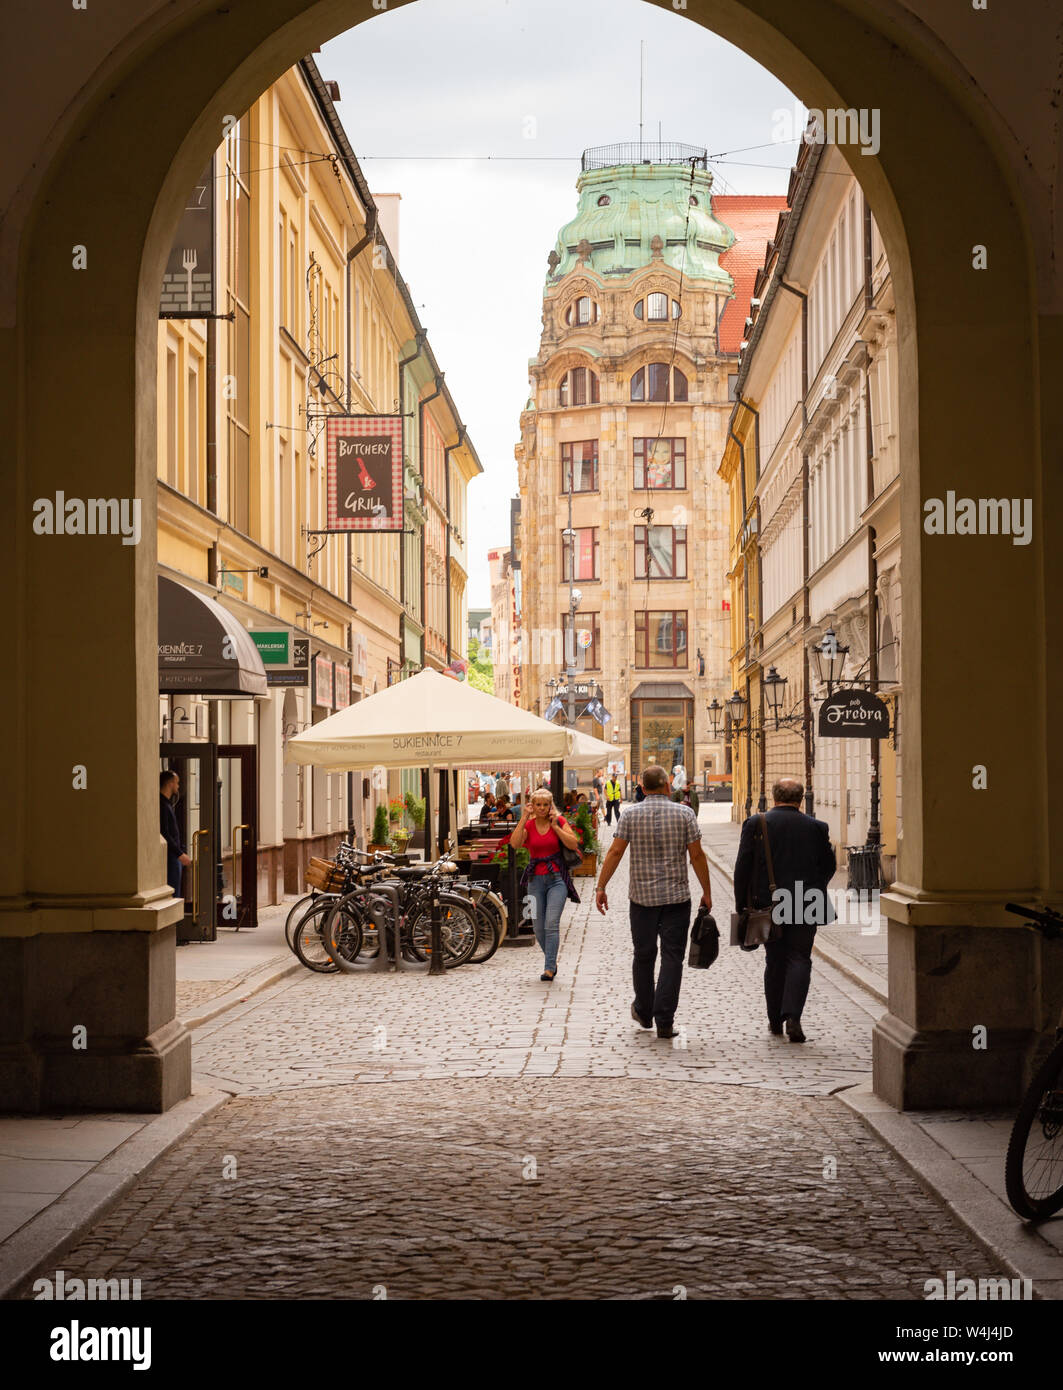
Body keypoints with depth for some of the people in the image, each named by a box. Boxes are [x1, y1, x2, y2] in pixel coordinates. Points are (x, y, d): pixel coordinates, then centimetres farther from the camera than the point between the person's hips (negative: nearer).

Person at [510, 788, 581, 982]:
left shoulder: (559, 821, 1)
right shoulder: (528, 825, 4)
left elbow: (574, 844, -9)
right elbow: (515, 844, -13)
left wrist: (555, 827, -13)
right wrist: (524, 818, -14)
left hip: (557, 878, -3)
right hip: (535, 878, 3)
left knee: (551, 924, -14)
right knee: (538, 927, 6)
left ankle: (549, 968, -14)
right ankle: (551, 961, 25)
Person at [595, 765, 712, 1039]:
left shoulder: (631, 814, -1)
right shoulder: (684, 813, -3)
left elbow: (615, 852, -6)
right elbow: (696, 855, -4)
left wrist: (601, 887, -1)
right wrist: (706, 892, 5)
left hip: (642, 896, 1)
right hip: (677, 897, -1)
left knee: (643, 955, 14)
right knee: (672, 957, 0)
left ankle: (644, 1013, 28)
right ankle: (664, 1022, -4)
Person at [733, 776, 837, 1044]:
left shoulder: (755, 824, -3)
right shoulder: (817, 827, 0)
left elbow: (743, 867, -3)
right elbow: (829, 866, 6)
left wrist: (742, 905, 4)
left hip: (769, 904, 1)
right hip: (806, 907, -1)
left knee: (775, 961, 13)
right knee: (799, 959, 4)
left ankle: (775, 1021, 19)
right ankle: (792, 1015, -13)